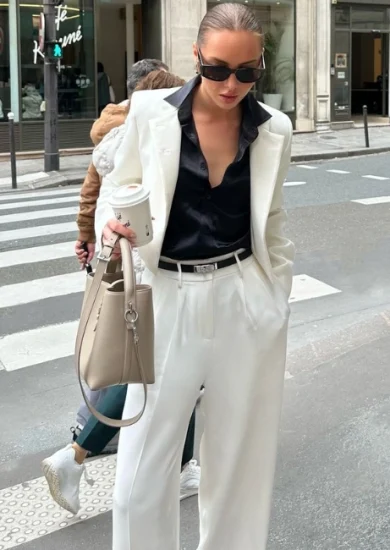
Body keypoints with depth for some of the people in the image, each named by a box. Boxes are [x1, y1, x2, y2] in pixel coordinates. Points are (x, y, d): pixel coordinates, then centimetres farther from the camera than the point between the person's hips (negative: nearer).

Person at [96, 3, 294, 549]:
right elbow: (115, 194, 4)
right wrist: (112, 227, -19)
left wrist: (279, 307, 13)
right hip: (169, 300, -1)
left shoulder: (274, 129, 1)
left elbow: (273, 225, 12)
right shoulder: (150, 111, -5)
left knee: (240, 457, 12)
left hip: (246, 303, 2)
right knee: (142, 476, 0)